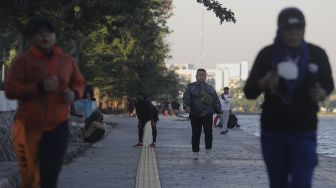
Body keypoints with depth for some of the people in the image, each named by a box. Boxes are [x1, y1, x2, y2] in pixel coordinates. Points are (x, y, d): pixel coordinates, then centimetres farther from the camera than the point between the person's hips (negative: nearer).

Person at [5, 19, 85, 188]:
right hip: (28, 126, -2)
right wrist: (40, 87, -20)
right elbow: (10, 89, -9)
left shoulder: (67, 61, 7)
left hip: (58, 126, 2)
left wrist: (74, 93, -5)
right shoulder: (23, 60, -4)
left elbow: (79, 83, 19)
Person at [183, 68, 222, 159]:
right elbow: (186, 97, -7)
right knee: (196, 134, 2)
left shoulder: (210, 88, 15)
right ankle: (195, 152, 10)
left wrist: (218, 111, 8)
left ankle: (208, 149, 5)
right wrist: (187, 106, -26)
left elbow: (216, 101, 16)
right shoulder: (191, 87, 7)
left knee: (208, 132, -10)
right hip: (195, 115, -1)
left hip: (207, 114, 1)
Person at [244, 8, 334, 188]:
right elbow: (249, 92, -3)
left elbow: (328, 84, 13)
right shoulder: (268, 54, -5)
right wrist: (265, 82, -25)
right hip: (273, 132, 1)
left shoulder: (317, 54, -3)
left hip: (304, 132, -1)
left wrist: (321, 94, -11)